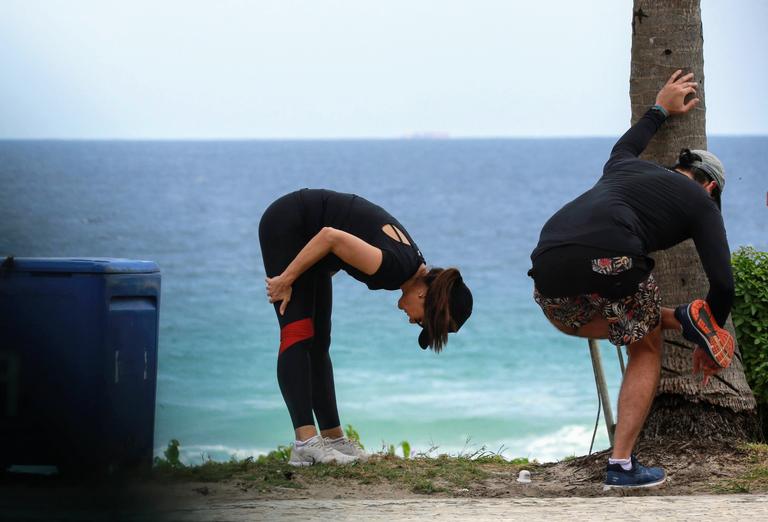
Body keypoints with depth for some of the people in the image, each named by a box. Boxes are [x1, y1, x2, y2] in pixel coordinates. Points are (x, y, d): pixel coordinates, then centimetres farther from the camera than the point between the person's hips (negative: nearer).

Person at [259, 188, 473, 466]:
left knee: (318, 343, 8)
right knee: (298, 335, -17)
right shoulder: (396, 267, -28)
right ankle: (305, 444, -24)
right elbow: (331, 236, -30)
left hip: (304, 235, 9)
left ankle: (333, 437, 10)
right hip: (286, 223, -9)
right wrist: (286, 281, -20)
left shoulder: (411, 265, 0)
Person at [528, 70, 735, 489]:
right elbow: (723, 282, 12)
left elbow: (625, 147, 62)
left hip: (547, 264, 5)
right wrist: (712, 340, 27)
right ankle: (621, 466, 10)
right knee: (646, 350, 21)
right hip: (610, 257, -5)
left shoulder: (627, 169, 34)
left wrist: (660, 110, 76)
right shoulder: (700, 201, 19)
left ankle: (677, 320, 15)